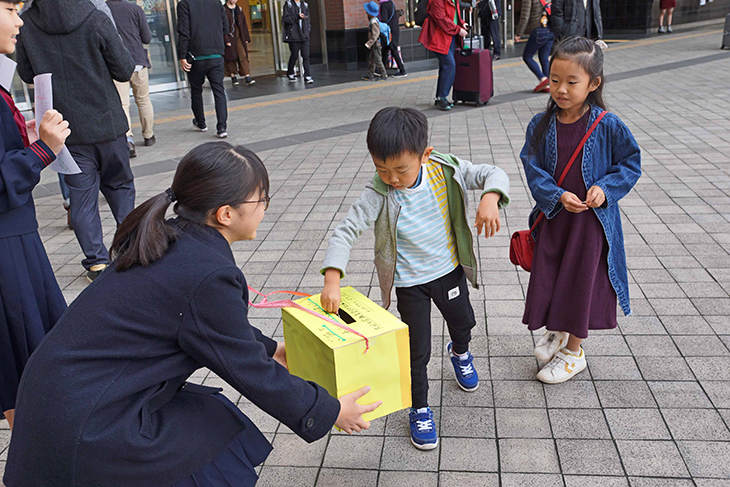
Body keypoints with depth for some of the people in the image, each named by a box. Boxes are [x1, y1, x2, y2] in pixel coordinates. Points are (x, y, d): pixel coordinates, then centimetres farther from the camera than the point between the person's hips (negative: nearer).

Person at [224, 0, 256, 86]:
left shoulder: (239, 9, 11)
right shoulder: (224, 9, -4)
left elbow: (244, 24, 15)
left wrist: (246, 38, 10)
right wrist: (226, 40, -15)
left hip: (239, 37, 4)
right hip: (229, 37, -4)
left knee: (243, 56, -6)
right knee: (230, 58, 3)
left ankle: (247, 78, -12)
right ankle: (233, 77, 11)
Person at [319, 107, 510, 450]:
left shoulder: (445, 171, -20)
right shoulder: (378, 195, -26)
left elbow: (493, 174, -12)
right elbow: (345, 231, -28)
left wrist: (490, 198, -36)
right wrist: (332, 280, -40)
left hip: (450, 269, 3)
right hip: (410, 283, -3)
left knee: (463, 322, 28)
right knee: (417, 351, 5)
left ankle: (460, 353, 65)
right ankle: (419, 409, 31)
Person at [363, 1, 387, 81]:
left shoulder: (374, 22, -20)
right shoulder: (374, 20, 10)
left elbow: (375, 35, -24)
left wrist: (368, 44, -25)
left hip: (376, 45, -10)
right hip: (374, 45, 10)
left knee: (377, 61, -3)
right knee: (371, 61, 16)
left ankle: (384, 75, 5)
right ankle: (369, 75, 23)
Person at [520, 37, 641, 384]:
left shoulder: (608, 126, -12)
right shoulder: (541, 125, -6)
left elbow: (630, 163, -2)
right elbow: (533, 168, -6)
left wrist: (605, 188, -18)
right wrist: (559, 196, -21)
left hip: (593, 217, -2)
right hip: (553, 215, 3)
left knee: (581, 279, 7)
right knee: (547, 275, 11)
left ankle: (574, 351, 27)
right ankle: (556, 331, 41)